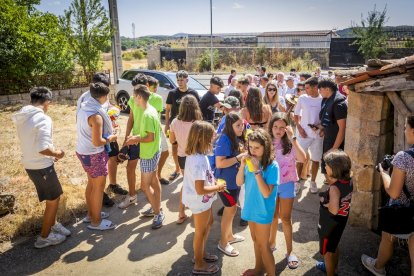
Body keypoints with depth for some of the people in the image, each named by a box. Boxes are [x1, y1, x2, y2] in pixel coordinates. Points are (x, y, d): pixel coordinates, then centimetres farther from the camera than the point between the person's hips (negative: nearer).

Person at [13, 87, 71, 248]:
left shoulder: (22, 118, 5)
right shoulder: (43, 119, -23)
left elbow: (30, 144, 13)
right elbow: (42, 148, -29)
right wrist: (56, 153, -10)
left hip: (30, 164, 9)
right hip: (41, 167, -8)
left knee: (53, 197, 24)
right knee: (53, 200, 9)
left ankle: (53, 224, 41)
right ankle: (44, 237, 22)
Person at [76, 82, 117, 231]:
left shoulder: (83, 108, 2)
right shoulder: (96, 115, -26)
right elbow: (97, 142, -26)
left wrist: (106, 126, 13)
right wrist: (110, 138, -9)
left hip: (83, 151, 9)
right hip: (94, 154, -9)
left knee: (91, 183, 22)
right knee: (99, 186, 6)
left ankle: (91, 214, 38)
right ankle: (96, 221, 19)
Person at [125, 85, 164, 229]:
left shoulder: (147, 114, -25)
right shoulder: (152, 109, 5)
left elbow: (150, 137, -24)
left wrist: (136, 140, -12)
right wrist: (137, 136, 9)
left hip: (148, 154, -10)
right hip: (154, 152, 10)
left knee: (145, 185, -1)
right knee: (153, 181, 19)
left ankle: (158, 214, 9)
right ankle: (156, 208, 33)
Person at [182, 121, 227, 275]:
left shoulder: (195, 154, -3)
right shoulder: (199, 160, -33)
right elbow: (200, 190, -31)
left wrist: (214, 182, 1)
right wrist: (218, 187, -17)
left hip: (202, 200, 9)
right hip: (199, 200, -9)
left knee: (209, 223, 28)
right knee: (201, 232, 11)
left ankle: (200, 253, 47)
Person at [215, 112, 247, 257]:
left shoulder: (238, 138, 0)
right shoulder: (224, 140, -25)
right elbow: (219, 163, -28)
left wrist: (245, 154, -5)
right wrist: (238, 157, -29)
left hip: (235, 179, 8)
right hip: (226, 181, -8)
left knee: (231, 208, 22)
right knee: (231, 209, 5)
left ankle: (230, 235, 42)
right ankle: (223, 242, 23)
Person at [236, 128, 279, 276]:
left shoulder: (272, 166, -22)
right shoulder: (250, 161, -6)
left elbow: (266, 193, -27)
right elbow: (239, 182, -2)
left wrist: (257, 170, -32)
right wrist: (242, 165, -18)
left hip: (263, 211, -6)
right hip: (251, 208, 6)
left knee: (263, 245, 8)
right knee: (256, 241, 24)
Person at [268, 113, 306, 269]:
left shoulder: (290, 143, -14)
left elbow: (302, 159, -29)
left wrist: (292, 138, -32)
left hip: (286, 184, -2)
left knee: (285, 218, 8)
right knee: (273, 216, 20)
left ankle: (289, 251, 24)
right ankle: (272, 243, 41)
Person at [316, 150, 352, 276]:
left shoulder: (335, 188, -33)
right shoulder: (348, 181, -8)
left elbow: (333, 210, -39)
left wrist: (325, 203, -21)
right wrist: (331, 180, -4)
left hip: (330, 223, -9)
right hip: (341, 220, 9)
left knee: (327, 251, 13)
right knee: (334, 246, 30)